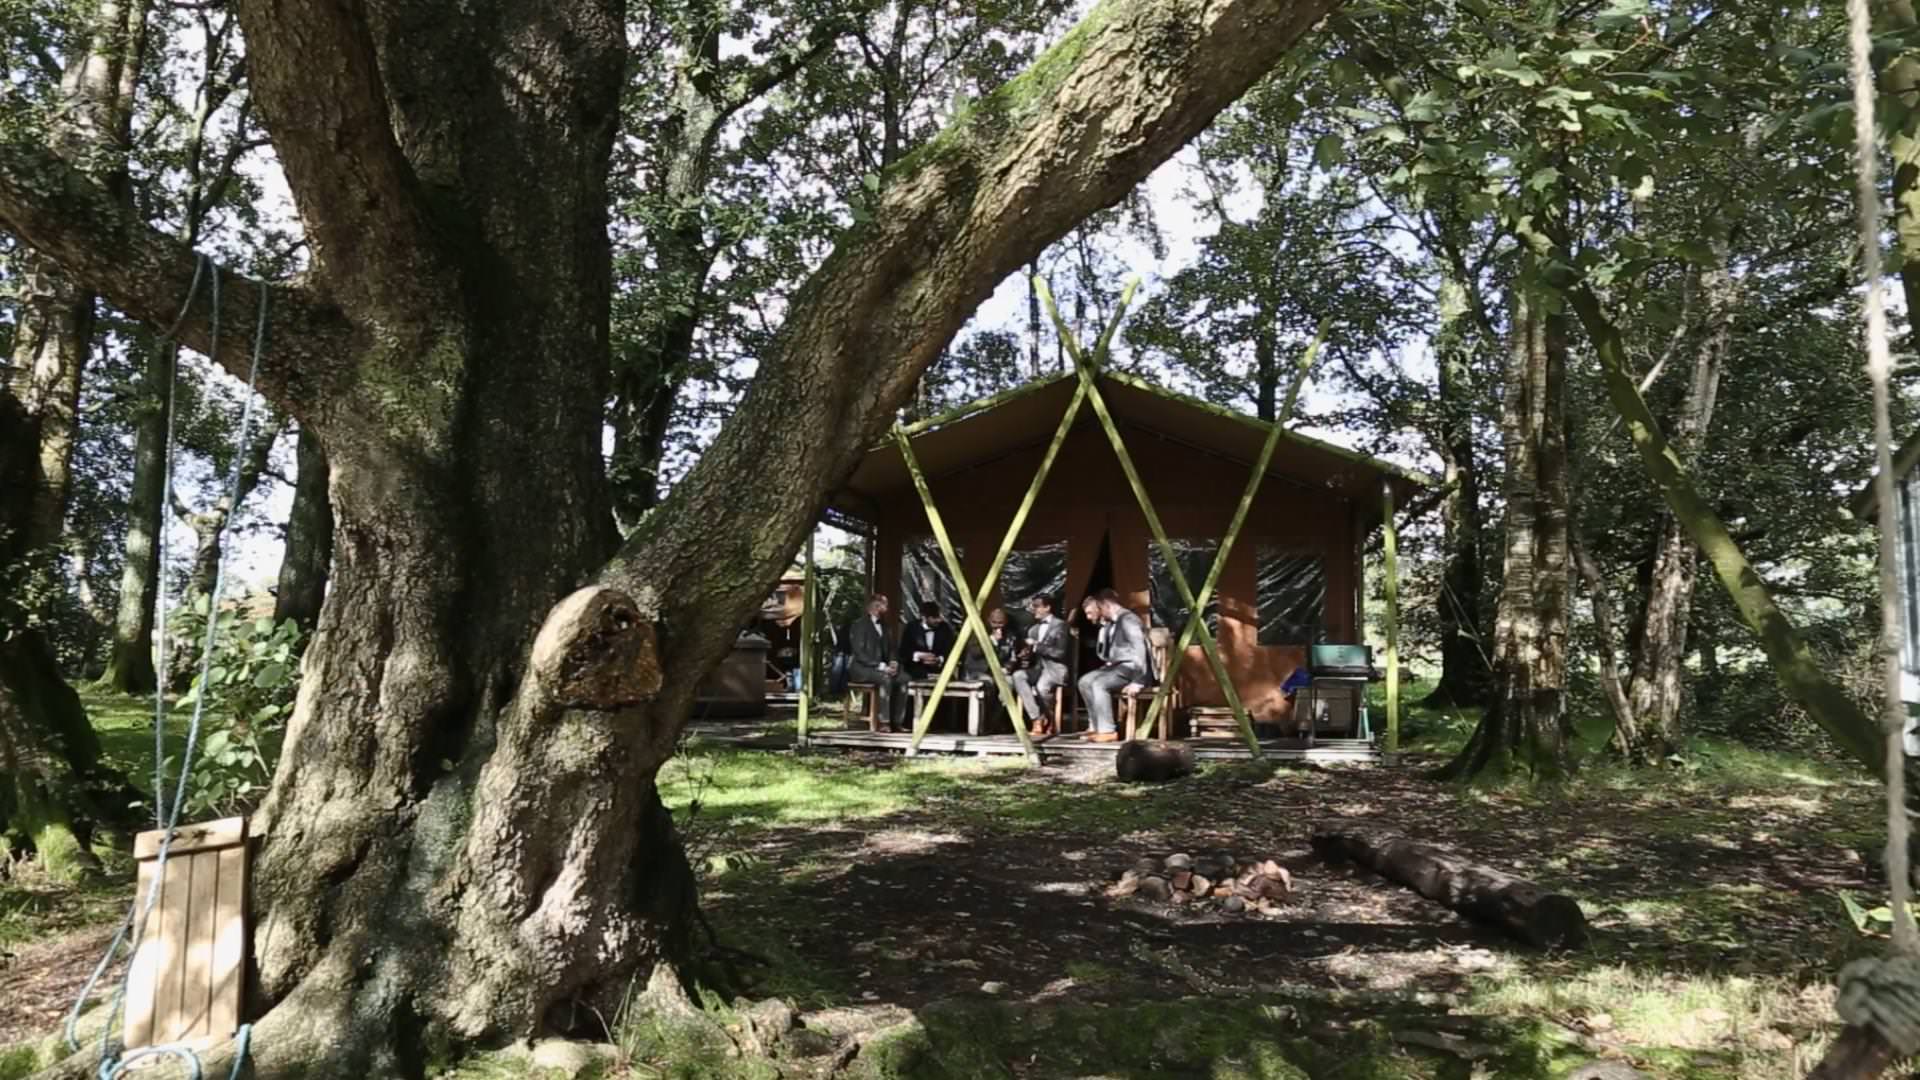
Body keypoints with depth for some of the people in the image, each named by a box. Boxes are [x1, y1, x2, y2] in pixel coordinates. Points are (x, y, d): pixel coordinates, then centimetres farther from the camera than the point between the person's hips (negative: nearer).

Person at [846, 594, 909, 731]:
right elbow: (859, 652, -16)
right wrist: (880, 666, -23)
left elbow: (888, 650, 20)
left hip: (879, 667, 7)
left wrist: (892, 663, -4)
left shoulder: (883, 626, 17)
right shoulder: (859, 625, -6)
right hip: (859, 668, -7)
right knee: (885, 678, -35)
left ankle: (897, 721, -18)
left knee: (903, 678, -19)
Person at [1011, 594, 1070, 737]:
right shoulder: (1033, 629, 19)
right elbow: (1029, 651, 18)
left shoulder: (1060, 625, -2)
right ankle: (1037, 719, -26)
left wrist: (1037, 646, -16)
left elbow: (1060, 652, -12)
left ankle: (1049, 720, -8)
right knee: (1018, 676, -26)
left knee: (1042, 686, -37)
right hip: (1038, 667, 6)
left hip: (1055, 667, -6)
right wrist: (1026, 653, -6)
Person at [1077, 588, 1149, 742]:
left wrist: (1138, 681, -28)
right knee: (1085, 681, 3)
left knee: (1099, 683, -27)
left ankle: (1108, 731, -23)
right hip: (1118, 666, 10)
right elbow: (1109, 652, 19)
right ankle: (1098, 727, 2)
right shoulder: (1113, 623, 14)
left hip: (1132, 668, -10)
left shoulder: (1128, 620, -16)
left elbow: (1139, 649, -25)